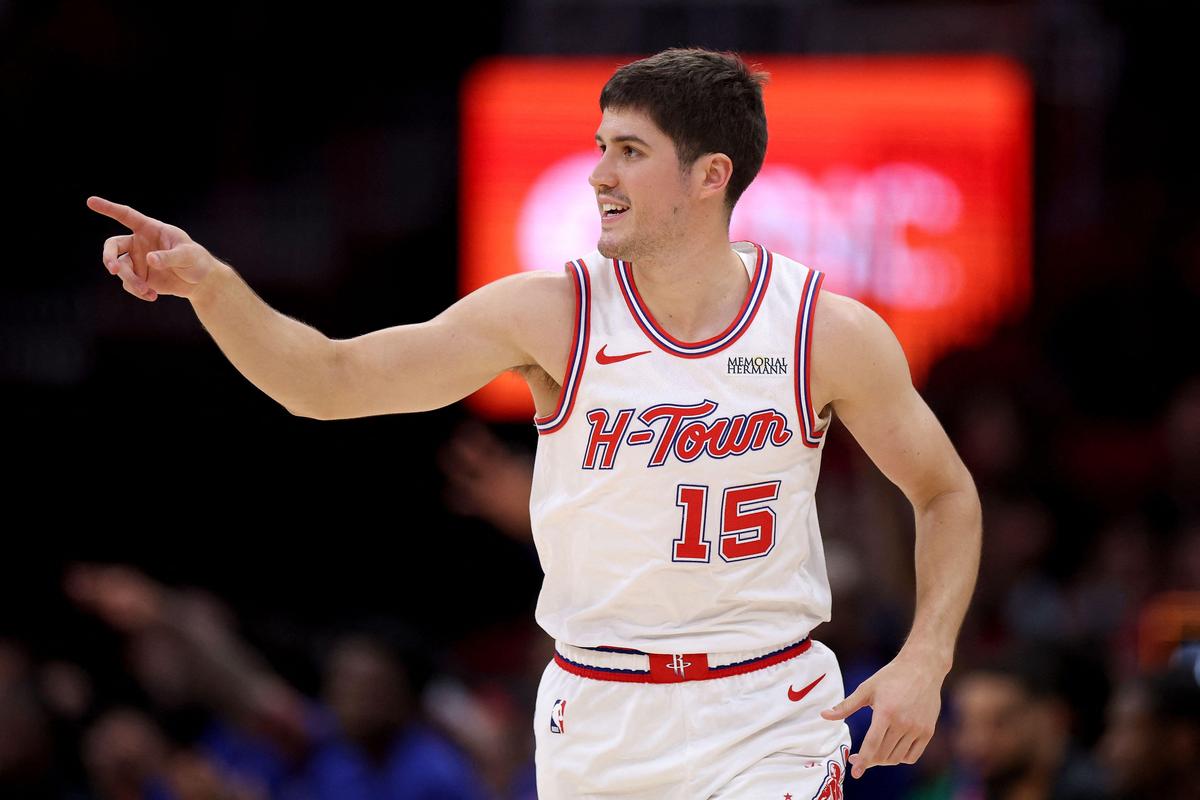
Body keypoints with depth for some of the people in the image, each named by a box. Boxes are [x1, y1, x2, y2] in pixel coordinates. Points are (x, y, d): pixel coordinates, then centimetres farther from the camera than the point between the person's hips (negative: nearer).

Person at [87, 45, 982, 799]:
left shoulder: (829, 331, -7)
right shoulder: (553, 315, -6)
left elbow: (949, 494, 6)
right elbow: (332, 381, -6)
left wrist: (925, 660, -9)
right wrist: (211, 284, -22)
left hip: (769, 723, -2)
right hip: (598, 723, 2)